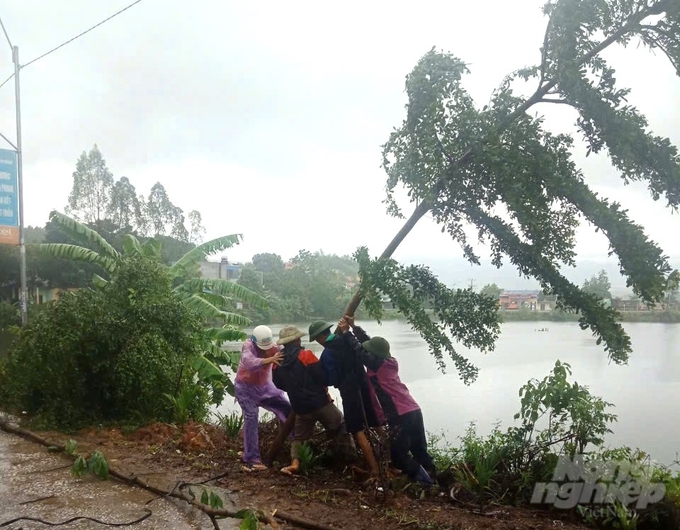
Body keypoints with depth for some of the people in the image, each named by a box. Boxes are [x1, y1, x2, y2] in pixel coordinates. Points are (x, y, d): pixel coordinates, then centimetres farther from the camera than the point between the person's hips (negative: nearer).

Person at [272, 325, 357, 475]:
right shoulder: (306, 355, -14)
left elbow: (280, 385, 13)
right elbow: (323, 378, -15)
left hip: (301, 408, 4)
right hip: (321, 403, -4)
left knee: (299, 437, 20)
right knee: (341, 429, 13)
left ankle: (294, 463, 1)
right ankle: (353, 459, 16)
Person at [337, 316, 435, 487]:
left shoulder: (377, 365, -10)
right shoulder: (390, 362, 11)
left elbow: (360, 350, -10)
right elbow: (369, 343, 16)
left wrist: (345, 332, 1)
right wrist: (354, 326, 15)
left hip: (401, 416, -8)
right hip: (414, 411, 8)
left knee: (398, 455, 4)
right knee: (420, 451, 18)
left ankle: (426, 484, 4)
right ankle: (433, 480, 22)